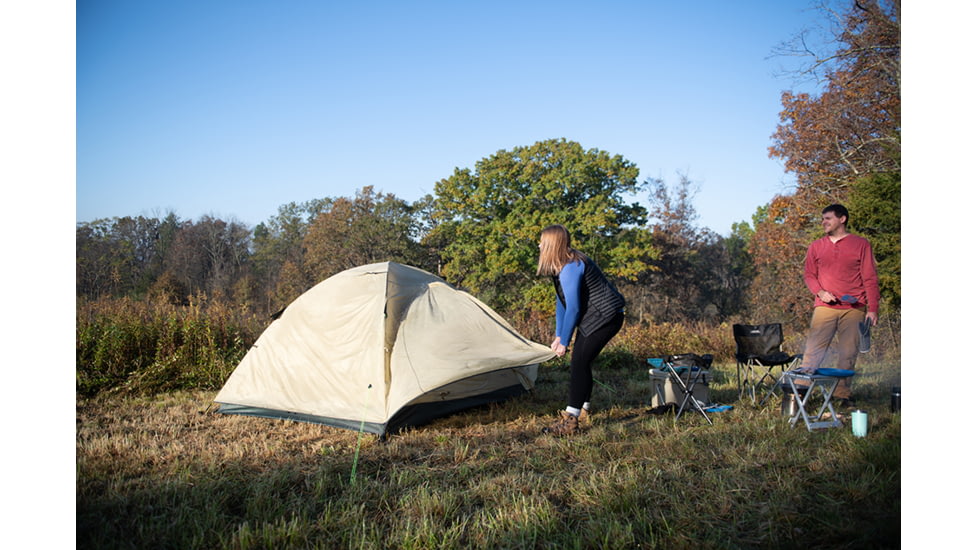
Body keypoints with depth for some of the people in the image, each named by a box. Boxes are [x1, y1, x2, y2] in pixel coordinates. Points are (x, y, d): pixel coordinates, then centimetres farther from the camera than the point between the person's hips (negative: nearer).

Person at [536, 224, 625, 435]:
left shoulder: (570, 268, -24)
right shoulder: (561, 265, 9)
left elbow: (573, 308, -23)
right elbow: (562, 302, 13)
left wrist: (564, 342, -15)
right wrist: (558, 336, 12)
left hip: (605, 317, -10)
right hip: (593, 317, 10)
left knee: (580, 363, -14)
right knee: (580, 362, 14)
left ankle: (570, 421, -14)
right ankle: (582, 410, 29)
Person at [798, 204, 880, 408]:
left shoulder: (861, 244, 5)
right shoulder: (816, 246, 11)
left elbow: (870, 279, 3)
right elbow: (809, 275, 13)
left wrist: (873, 309, -4)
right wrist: (820, 292, -8)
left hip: (854, 309, -1)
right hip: (825, 307, 1)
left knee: (849, 353, 2)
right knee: (813, 349, -6)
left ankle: (843, 393, 11)